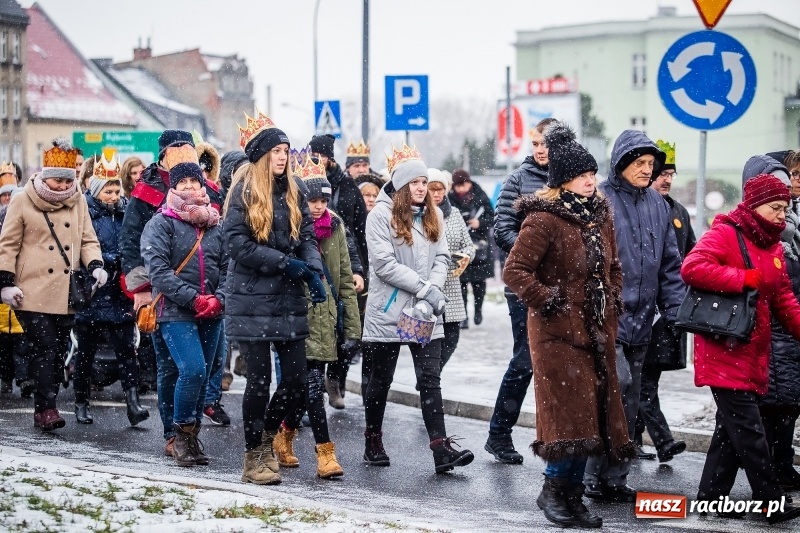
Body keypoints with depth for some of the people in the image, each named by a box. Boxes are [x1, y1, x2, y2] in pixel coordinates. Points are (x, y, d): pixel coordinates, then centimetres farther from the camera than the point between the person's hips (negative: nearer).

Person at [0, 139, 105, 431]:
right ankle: (45, 407, -5)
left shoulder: (78, 201, 9)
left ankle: (45, 407, 17)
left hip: (66, 295, 4)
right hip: (33, 293, -4)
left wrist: (95, 265, -5)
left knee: (59, 352, 7)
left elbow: (87, 240, 14)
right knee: (43, 349, -10)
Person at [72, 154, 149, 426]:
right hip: (91, 294, -3)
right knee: (86, 350, 8)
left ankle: (133, 403, -11)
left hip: (119, 295, 3)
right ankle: (81, 403, 20)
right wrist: (112, 260, -18)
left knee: (126, 347, -6)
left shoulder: (124, 214, 8)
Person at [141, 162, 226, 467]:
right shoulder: (160, 223, -1)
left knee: (202, 377, 8)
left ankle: (192, 437, 20)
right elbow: (157, 270, -11)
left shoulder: (215, 225, 13)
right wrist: (194, 299, -17)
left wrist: (218, 299, -9)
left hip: (211, 315, 5)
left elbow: (228, 267, 9)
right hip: (176, 313, -5)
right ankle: (181, 433, 0)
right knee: (193, 370, -18)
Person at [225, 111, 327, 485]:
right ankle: (254, 457, 12)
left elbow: (306, 235, 8)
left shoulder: (293, 191, 11)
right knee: (260, 380, -2)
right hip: (252, 299, -5)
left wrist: (313, 270, -12)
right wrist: (287, 264, -15)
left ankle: (266, 435, 29)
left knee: (296, 381, 4)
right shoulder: (244, 191, -6)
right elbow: (238, 244, -13)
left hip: (289, 299, 5)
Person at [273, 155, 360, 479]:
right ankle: (325, 452, -8)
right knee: (313, 382, -11)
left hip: (326, 317, 5)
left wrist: (352, 324, 8)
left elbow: (345, 278, 12)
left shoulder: (335, 227, 9)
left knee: (305, 384, 12)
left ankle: (285, 435, 33)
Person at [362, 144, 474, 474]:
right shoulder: (381, 215, -8)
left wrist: (431, 293, -12)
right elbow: (384, 264, -16)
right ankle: (373, 443, 22)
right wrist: (425, 288, -17)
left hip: (426, 314, 4)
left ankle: (441, 447, -9)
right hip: (388, 312, -4)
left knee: (430, 379, -3)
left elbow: (442, 258, 5)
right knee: (381, 380, 8)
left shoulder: (433, 216, 11)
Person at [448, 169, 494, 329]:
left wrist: (480, 223, -14)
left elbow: (492, 216, 3)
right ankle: (463, 316, 6)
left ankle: (478, 310, 32)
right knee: (461, 281, -2)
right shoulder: (450, 199, -8)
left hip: (479, 244, 2)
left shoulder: (480, 196, -2)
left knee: (479, 281, 11)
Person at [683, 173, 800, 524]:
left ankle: (712, 494, 20)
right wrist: (744, 278, -20)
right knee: (747, 427, -8)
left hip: (754, 351, 9)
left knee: (733, 425, 11)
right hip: (724, 348, -9)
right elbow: (692, 268, -24)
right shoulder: (724, 234, -9)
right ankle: (770, 501, -4)